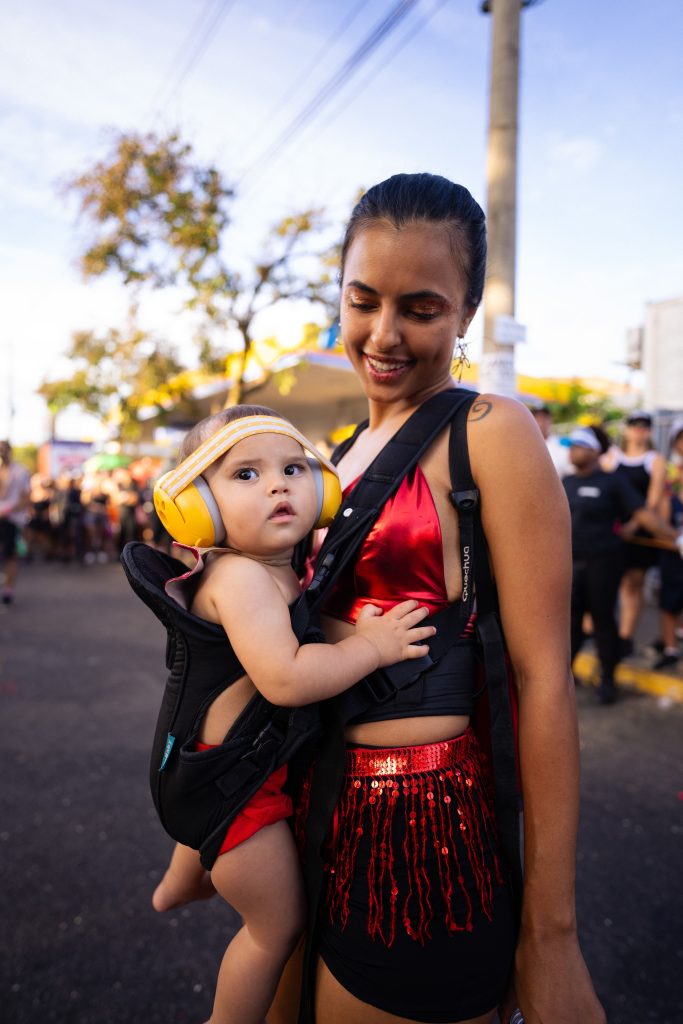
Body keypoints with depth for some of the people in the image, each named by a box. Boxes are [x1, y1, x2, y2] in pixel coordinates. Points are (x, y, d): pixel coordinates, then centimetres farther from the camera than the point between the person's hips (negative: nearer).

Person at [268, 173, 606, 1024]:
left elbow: (542, 677, -16)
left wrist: (550, 936, -14)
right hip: (323, 810, 7)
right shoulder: (353, 451, 9)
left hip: (426, 833, -7)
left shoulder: (489, 432, -13)